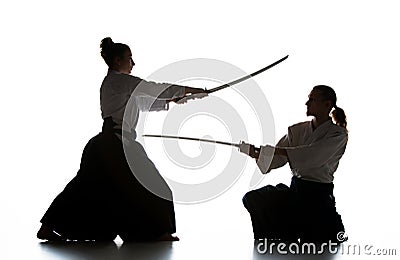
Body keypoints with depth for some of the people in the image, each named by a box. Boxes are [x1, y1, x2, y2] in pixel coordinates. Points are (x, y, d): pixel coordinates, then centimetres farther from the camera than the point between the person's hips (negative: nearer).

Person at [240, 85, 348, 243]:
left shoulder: (338, 135, -7)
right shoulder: (297, 130, 10)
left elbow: (311, 156, -22)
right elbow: (275, 160, 5)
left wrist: (276, 150, -27)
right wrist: (257, 153, -15)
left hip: (319, 196, -5)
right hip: (295, 190, 5)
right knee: (253, 199, -15)